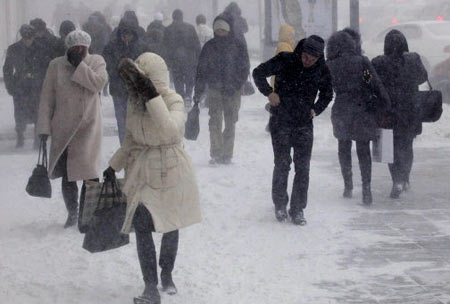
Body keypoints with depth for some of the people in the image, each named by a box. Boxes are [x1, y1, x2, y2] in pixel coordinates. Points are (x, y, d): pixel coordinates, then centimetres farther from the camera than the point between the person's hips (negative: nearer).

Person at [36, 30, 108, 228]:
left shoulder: (96, 62, 3)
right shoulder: (56, 66, 3)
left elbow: (99, 83, -17)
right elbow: (47, 98, 3)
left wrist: (79, 64, -14)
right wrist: (44, 127, -2)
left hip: (88, 126, -1)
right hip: (63, 128, 2)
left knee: (90, 171, -10)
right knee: (66, 174, 6)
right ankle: (72, 214, 19)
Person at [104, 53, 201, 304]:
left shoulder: (174, 101, -15)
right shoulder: (135, 100, 2)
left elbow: (170, 130, -36)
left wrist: (152, 97, -37)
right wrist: (114, 166, 15)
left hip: (169, 171, -4)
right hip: (142, 171, 4)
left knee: (171, 226, 13)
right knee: (142, 228, -11)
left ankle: (167, 274, 37)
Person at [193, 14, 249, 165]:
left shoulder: (238, 46, 1)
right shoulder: (209, 46, 6)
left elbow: (244, 68, 0)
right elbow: (201, 70, 8)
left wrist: (235, 86, -12)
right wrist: (198, 92, 5)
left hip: (232, 91, 0)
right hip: (214, 90, 1)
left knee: (230, 123, 2)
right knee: (215, 121, -10)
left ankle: (227, 155, 9)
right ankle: (216, 154, -9)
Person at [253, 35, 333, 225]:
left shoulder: (322, 70, -3)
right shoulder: (285, 61, -11)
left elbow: (327, 94, 15)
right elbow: (258, 73, -4)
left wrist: (316, 110, 2)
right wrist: (269, 92, -15)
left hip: (304, 124, 2)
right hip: (281, 122, -2)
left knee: (303, 167, -1)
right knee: (282, 164, 0)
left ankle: (298, 209, 7)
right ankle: (280, 204, 17)